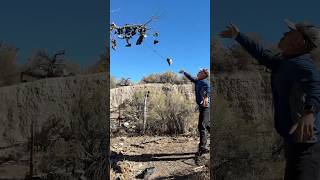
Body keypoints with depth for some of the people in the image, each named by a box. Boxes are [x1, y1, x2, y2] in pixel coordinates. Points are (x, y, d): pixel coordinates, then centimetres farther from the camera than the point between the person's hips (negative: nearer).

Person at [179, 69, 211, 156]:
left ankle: (202, 148, -14)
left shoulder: (204, 82, -9)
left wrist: (206, 97, -49)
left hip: (205, 106, -10)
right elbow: (191, 78, 37)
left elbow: (208, 87, -31)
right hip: (202, 107, 10)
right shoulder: (197, 81, 18)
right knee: (208, 126, 17)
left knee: (201, 126, -14)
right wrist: (184, 72, 48)